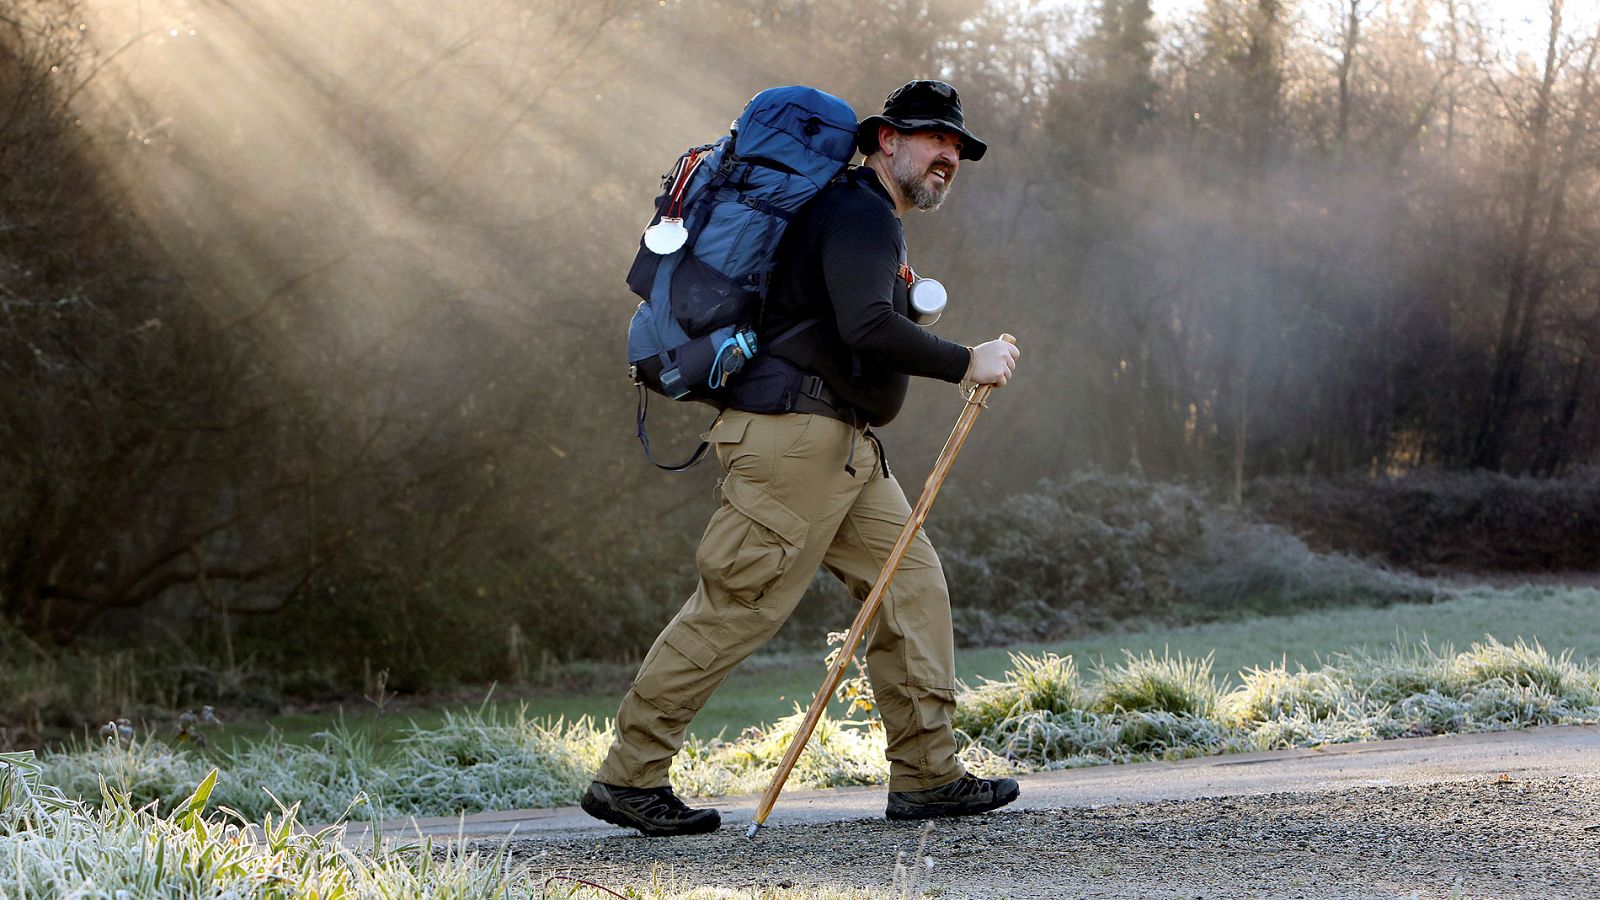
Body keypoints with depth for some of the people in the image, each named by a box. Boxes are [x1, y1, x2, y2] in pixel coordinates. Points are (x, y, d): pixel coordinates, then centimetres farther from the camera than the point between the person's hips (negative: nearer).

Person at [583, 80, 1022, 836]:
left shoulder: (868, 220, 23)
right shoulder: (858, 213, -11)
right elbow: (865, 327, -25)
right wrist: (965, 364, -20)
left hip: (842, 446, 11)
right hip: (794, 433, -11)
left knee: (912, 582, 5)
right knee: (738, 605, -8)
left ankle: (926, 775, 5)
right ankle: (628, 778, -2)